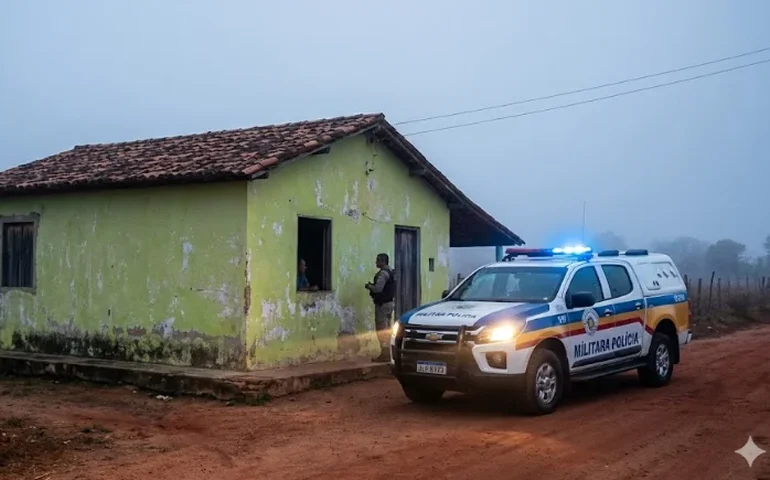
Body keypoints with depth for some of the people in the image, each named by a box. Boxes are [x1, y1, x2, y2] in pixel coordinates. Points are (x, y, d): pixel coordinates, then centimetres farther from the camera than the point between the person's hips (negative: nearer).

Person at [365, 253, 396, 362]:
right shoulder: (390, 271, 15)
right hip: (389, 302, 10)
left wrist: (369, 286, -7)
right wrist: (373, 285, 12)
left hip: (382, 304, -10)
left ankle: (384, 354, -7)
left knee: (381, 329, -7)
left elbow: (378, 288, -25)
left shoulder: (383, 273, -17)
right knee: (387, 329, 14)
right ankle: (387, 353, 19)